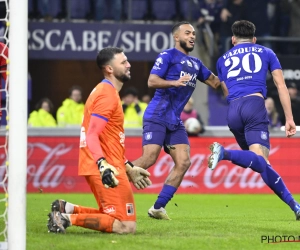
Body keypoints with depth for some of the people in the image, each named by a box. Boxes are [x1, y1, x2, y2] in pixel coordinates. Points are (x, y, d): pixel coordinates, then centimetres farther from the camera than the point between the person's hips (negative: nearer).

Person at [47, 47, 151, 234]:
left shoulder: (106, 92, 19)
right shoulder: (107, 95, -12)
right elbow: (92, 136, -23)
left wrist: (129, 168, 28)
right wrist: (103, 165, -37)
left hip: (106, 167, 10)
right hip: (105, 169, -10)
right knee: (126, 226, -13)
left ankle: (67, 209, 8)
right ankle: (68, 218, -16)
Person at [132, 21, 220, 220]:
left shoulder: (195, 64, 20)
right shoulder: (168, 56, -2)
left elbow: (215, 82, 27)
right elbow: (152, 81, -12)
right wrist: (175, 82, -27)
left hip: (175, 121, 7)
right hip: (157, 116, -7)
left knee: (183, 162, -7)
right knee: (149, 158, -20)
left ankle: (158, 207, -2)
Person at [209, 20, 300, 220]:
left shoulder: (223, 59, 26)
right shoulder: (266, 53, 21)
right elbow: (281, 86, 13)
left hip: (233, 110, 4)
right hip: (255, 104, -3)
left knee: (259, 162, 11)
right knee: (260, 160, -17)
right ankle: (225, 154, -44)